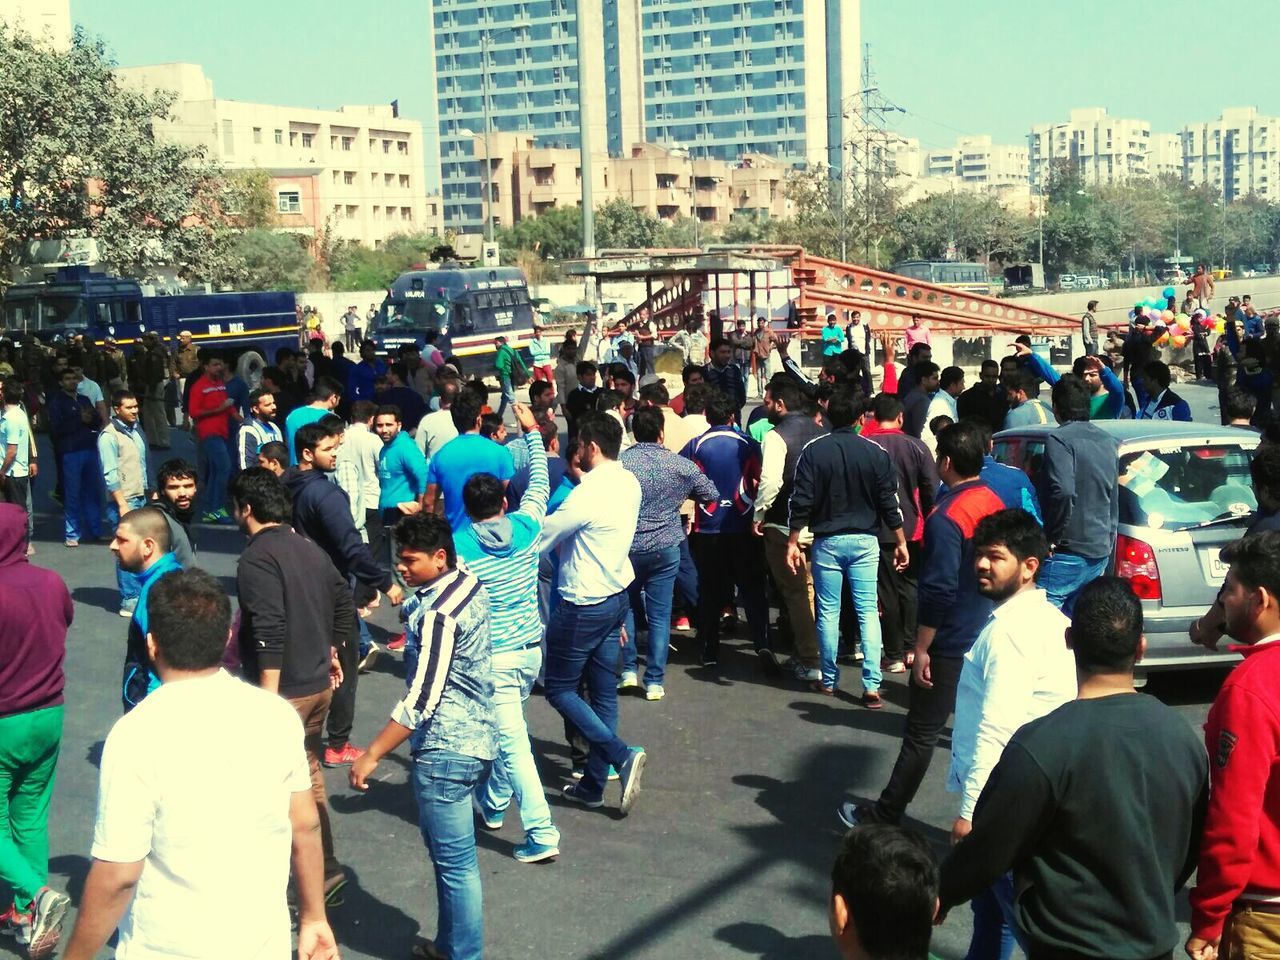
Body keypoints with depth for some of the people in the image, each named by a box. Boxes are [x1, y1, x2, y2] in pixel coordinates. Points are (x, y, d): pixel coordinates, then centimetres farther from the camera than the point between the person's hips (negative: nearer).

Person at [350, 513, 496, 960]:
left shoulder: (438, 614, -24)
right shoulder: (469, 583, 3)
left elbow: (422, 700, -25)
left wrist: (372, 755, -20)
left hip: (446, 749, -11)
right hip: (475, 736, 11)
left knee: (454, 861, 1)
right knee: (447, 851, 22)